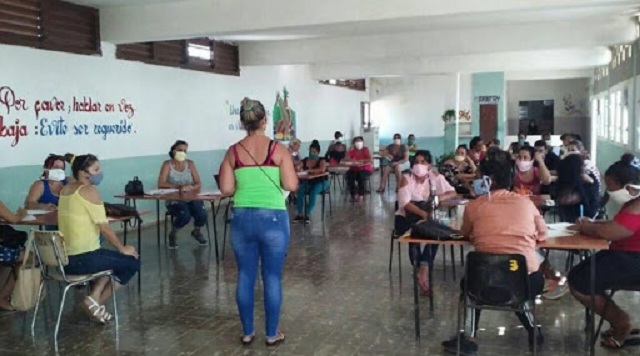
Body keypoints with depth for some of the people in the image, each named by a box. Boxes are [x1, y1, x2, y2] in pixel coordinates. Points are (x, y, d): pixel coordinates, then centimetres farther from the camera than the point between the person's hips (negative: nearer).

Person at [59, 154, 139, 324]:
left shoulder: (65, 190, 10)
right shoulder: (89, 190, -15)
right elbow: (104, 227, -15)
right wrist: (122, 249, -4)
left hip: (65, 258, 9)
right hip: (83, 258, -9)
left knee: (114, 259, 29)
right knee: (133, 262, 10)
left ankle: (95, 296, 16)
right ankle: (96, 301, 7)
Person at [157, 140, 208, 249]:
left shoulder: (190, 164, 7)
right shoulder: (167, 164, -2)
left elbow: (198, 184, 3)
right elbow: (161, 184, -12)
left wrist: (190, 187, -20)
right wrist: (178, 187, -24)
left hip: (191, 198, 3)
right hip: (174, 200, -3)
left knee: (202, 215, -26)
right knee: (185, 216, -33)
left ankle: (196, 232, 12)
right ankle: (173, 234, 2)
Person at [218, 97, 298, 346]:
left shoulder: (233, 152, 1)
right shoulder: (278, 149, -7)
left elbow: (226, 189, -1)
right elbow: (291, 186, -10)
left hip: (242, 219, 3)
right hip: (273, 218, -3)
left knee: (245, 276, 12)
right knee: (272, 277, 8)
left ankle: (247, 332, 23)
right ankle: (272, 334, 18)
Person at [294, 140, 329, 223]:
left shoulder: (321, 160, -4)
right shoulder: (304, 161, 6)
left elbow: (322, 169, -25)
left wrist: (309, 170, -30)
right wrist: (298, 168, -24)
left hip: (320, 182, -3)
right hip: (308, 182, 3)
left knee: (313, 192, -34)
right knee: (300, 191, -27)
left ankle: (307, 214, -30)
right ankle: (300, 214, -25)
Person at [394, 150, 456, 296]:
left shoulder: (435, 177, 2)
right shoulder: (407, 178, -8)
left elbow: (452, 192, 0)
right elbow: (405, 203, -19)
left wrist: (439, 198, -23)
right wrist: (422, 213, -35)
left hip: (427, 216, 2)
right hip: (406, 218, -2)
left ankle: (423, 271, -25)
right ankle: (424, 271, -19)